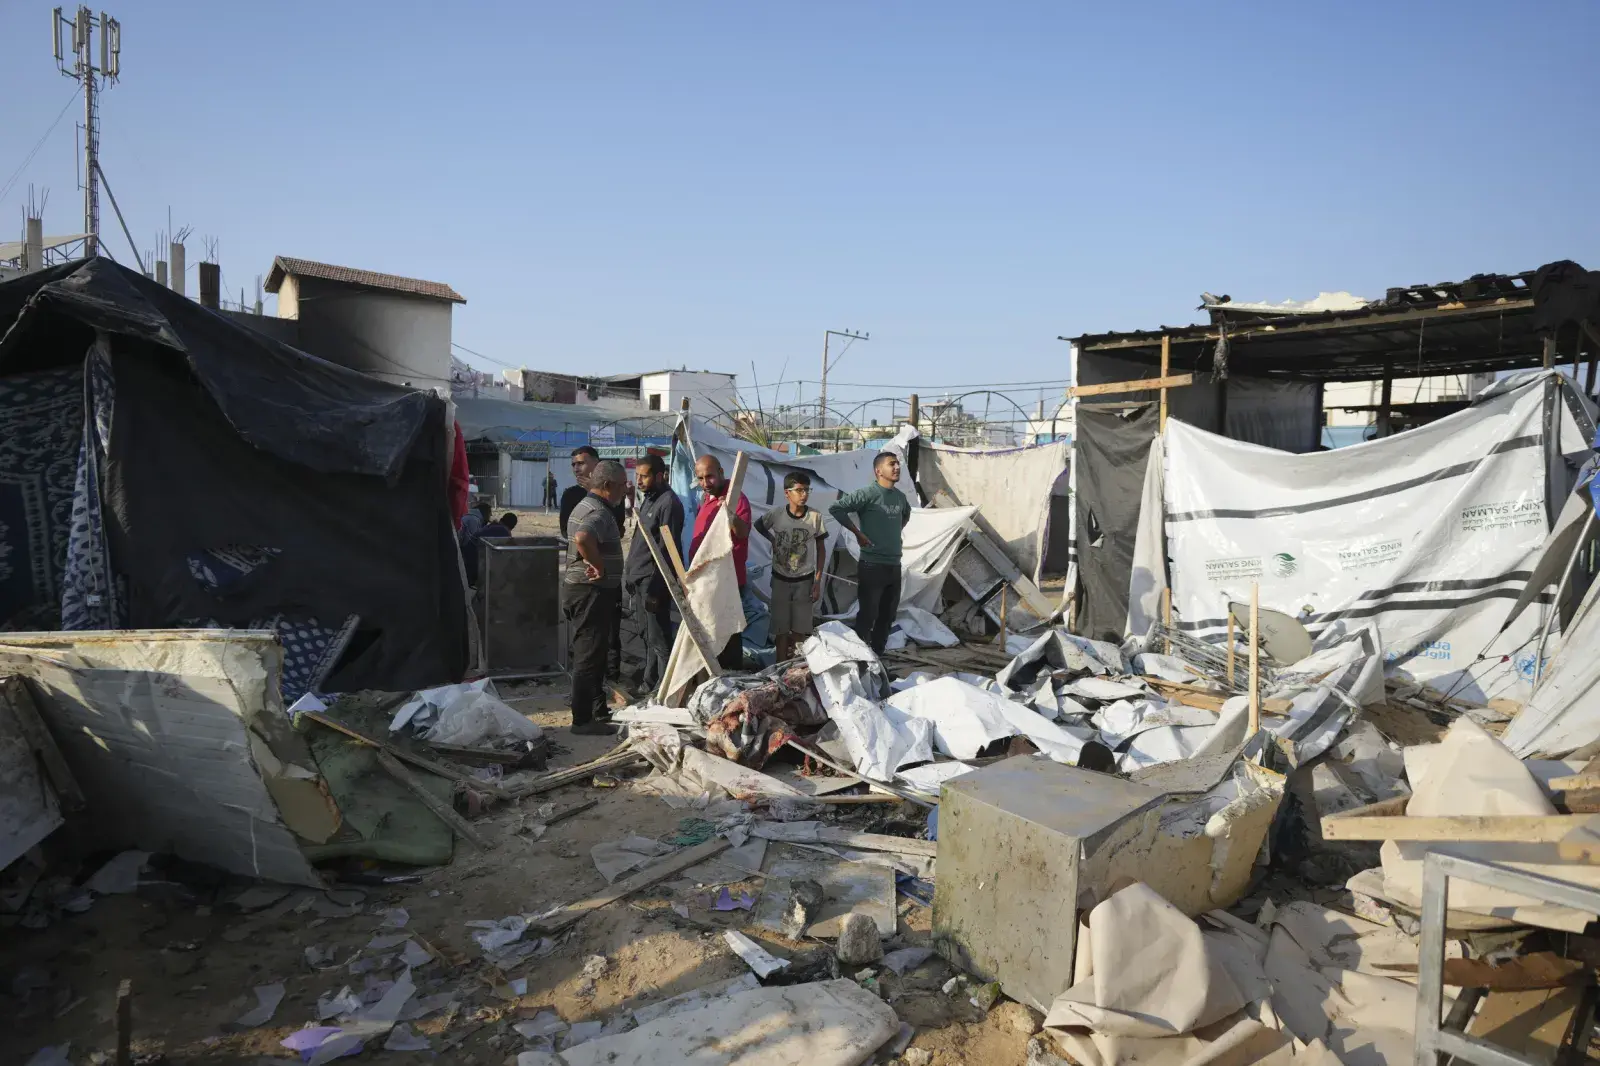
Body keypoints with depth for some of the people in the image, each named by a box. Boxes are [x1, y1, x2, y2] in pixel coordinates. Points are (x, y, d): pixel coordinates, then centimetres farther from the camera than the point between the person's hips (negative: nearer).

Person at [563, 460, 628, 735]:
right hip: (592, 592, -11)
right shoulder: (598, 512, -19)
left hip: (577, 589, 11)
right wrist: (599, 566, -27)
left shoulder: (585, 506, 16)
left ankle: (597, 710, 29)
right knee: (589, 656, -5)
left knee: (588, 653, 18)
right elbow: (583, 538, -40)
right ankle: (583, 720, 0)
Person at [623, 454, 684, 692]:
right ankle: (649, 683, 25)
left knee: (659, 639, -4)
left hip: (653, 581, -9)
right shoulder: (647, 499, 16)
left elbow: (667, 549, -18)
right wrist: (630, 575, 17)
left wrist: (654, 588, -19)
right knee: (648, 636, 16)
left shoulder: (669, 503, -14)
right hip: (639, 580, 9)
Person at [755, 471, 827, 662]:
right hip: (781, 580, 0)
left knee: (799, 629, 7)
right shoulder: (776, 514, -10)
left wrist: (818, 581, -4)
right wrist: (774, 540, 3)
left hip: (804, 580, 0)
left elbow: (821, 550, -1)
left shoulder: (815, 517, -10)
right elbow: (758, 525, 13)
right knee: (781, 629, 6)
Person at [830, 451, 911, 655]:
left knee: (887, 616, 13)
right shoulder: (868, 494, -14)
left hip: (894, 565, 7)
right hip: (872, 565, -7)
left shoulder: (900, 496, 9)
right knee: (867, 616, -3)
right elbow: (836, 508, -19)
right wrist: (858, 533, -14)